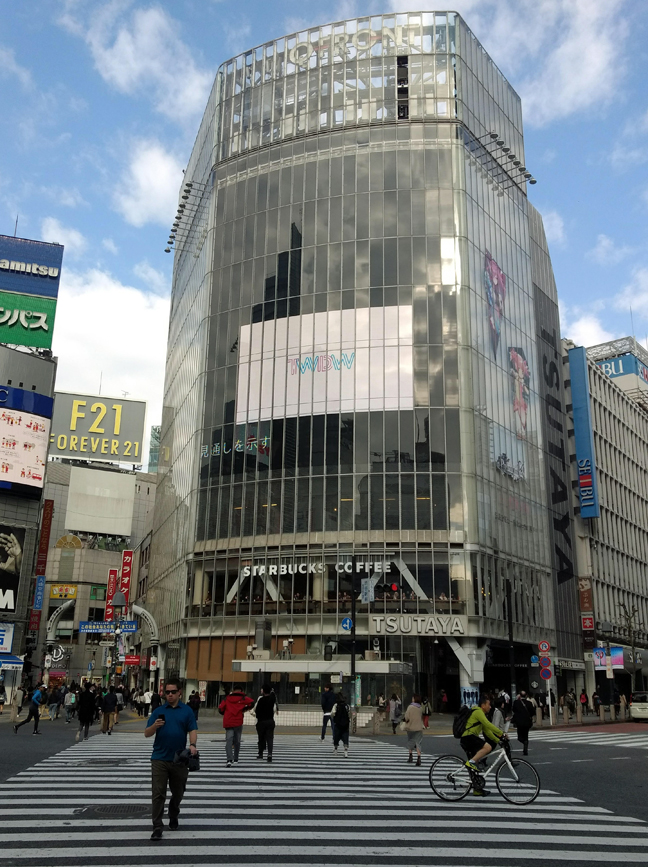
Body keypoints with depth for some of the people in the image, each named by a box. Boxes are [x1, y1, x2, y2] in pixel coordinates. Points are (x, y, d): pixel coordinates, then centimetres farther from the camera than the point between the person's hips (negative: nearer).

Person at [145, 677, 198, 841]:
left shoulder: (187, 711, 3)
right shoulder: (159, 711, 3)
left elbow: (192, 730, -4)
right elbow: (147, 734, 2)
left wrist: (192, 745, -23)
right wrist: (155, 726, -20)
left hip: (179, 759, 1)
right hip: (159, 758, -1)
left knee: (178, 793, 15)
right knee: (158, 793, -6)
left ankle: (173, 818, 38)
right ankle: (157, 827, 0)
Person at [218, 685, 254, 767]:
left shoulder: (227, 698, 9)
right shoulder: (243, 698, 4)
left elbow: (220, 709, 4)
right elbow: (251, 703, -9)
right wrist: (244, 709, 5)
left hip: (228, 723, 1)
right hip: (238, 723, 0)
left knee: (229, 741, -4)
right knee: (237, 741, 15)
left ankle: (229, 760, -20)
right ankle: (236, 759, 23)